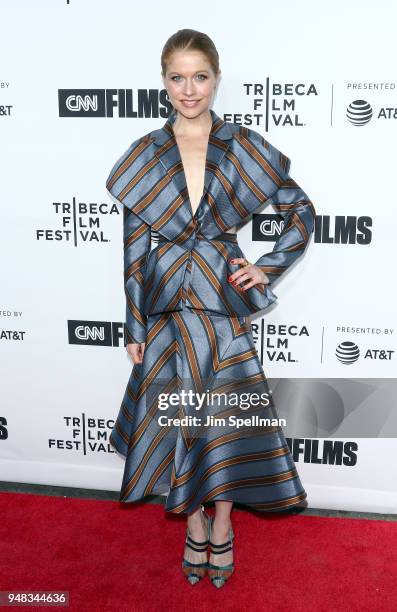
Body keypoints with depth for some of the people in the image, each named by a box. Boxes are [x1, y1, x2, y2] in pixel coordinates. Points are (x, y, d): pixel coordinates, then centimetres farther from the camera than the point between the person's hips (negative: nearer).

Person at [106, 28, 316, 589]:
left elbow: (302, 212, 7)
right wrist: (134, 324, 0)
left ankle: (222, 524, 30)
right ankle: (195, 523, 32)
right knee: (177, 415, 9)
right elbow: (134, 247, 2)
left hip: (225, 302, 0)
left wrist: (267, 268, -3)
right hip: (167, 305, 1)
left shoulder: (245, 148, -1)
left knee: (227, 415, 6)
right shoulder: (144, 155, 1)